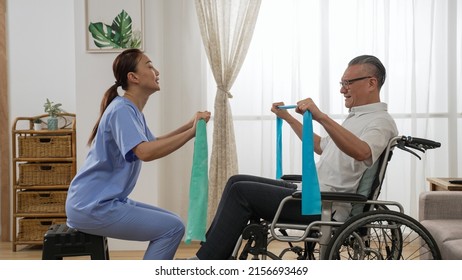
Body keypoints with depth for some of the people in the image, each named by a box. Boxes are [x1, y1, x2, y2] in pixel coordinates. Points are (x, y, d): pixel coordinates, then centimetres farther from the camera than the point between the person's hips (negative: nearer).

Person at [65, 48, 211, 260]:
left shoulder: (132, 111, 14)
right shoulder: (122, 110, -17)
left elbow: (154, 144, 27)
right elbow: (145, 152, -34)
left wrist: (189, 126, 13)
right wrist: (191, 133, -28)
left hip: (106, 201, 10)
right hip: (91, 207, -10)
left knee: (171, 223, 14)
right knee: (172, 228, -11)